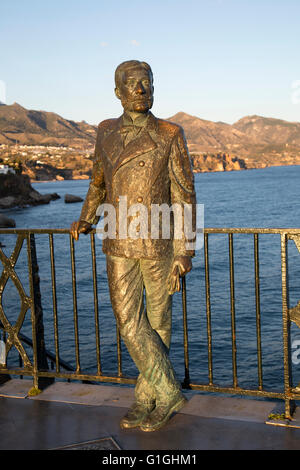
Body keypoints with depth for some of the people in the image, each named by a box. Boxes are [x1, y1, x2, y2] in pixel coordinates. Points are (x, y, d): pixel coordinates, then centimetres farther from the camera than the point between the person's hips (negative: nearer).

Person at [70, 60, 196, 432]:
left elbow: (184, 196, -8)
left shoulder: (170, 135, -7)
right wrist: (86, 219, 20)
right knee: (129, 321, -2)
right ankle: (169, 392, 13)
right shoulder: (106, 132, 5)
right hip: (119, 245, 3)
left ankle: (147, 396, 22)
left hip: (159, 244, -3)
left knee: (156, 321, 8)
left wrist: (184, 251, -11)